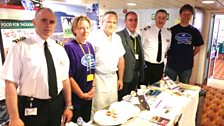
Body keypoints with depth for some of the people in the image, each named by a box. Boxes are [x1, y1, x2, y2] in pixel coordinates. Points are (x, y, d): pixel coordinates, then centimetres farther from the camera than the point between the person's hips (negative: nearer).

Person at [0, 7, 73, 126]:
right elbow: (11, 84, -13)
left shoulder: (60, 50, 4)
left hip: (57, 106, 5)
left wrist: (68, 107, 5)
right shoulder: (20, 48, -11)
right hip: (31, 108, -4)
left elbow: (65, 80, 5)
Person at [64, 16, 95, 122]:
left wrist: (93, 88, 1)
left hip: (89, 95, 6)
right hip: (75, 96, -6)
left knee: (87, 121, 21)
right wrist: (82, 94, -11)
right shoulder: (69, 47, -16)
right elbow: (68, 76, -18)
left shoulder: (89, 46, 4)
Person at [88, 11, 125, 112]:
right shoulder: (94, 36, -10)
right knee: (99, 109, 2)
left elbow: (121, 59, 13)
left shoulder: (117, 38, 9)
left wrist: (120, 79, 13)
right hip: (99, 78, -5)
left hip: (113, 78, 6)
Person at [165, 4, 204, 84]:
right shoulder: (172, 30, -1)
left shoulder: (195, 31, 4)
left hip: (187, 66, 2)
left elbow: (197, 48, 11)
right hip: (171, 65, -1)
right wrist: (170, 56, -2)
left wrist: (190, 56, 1)